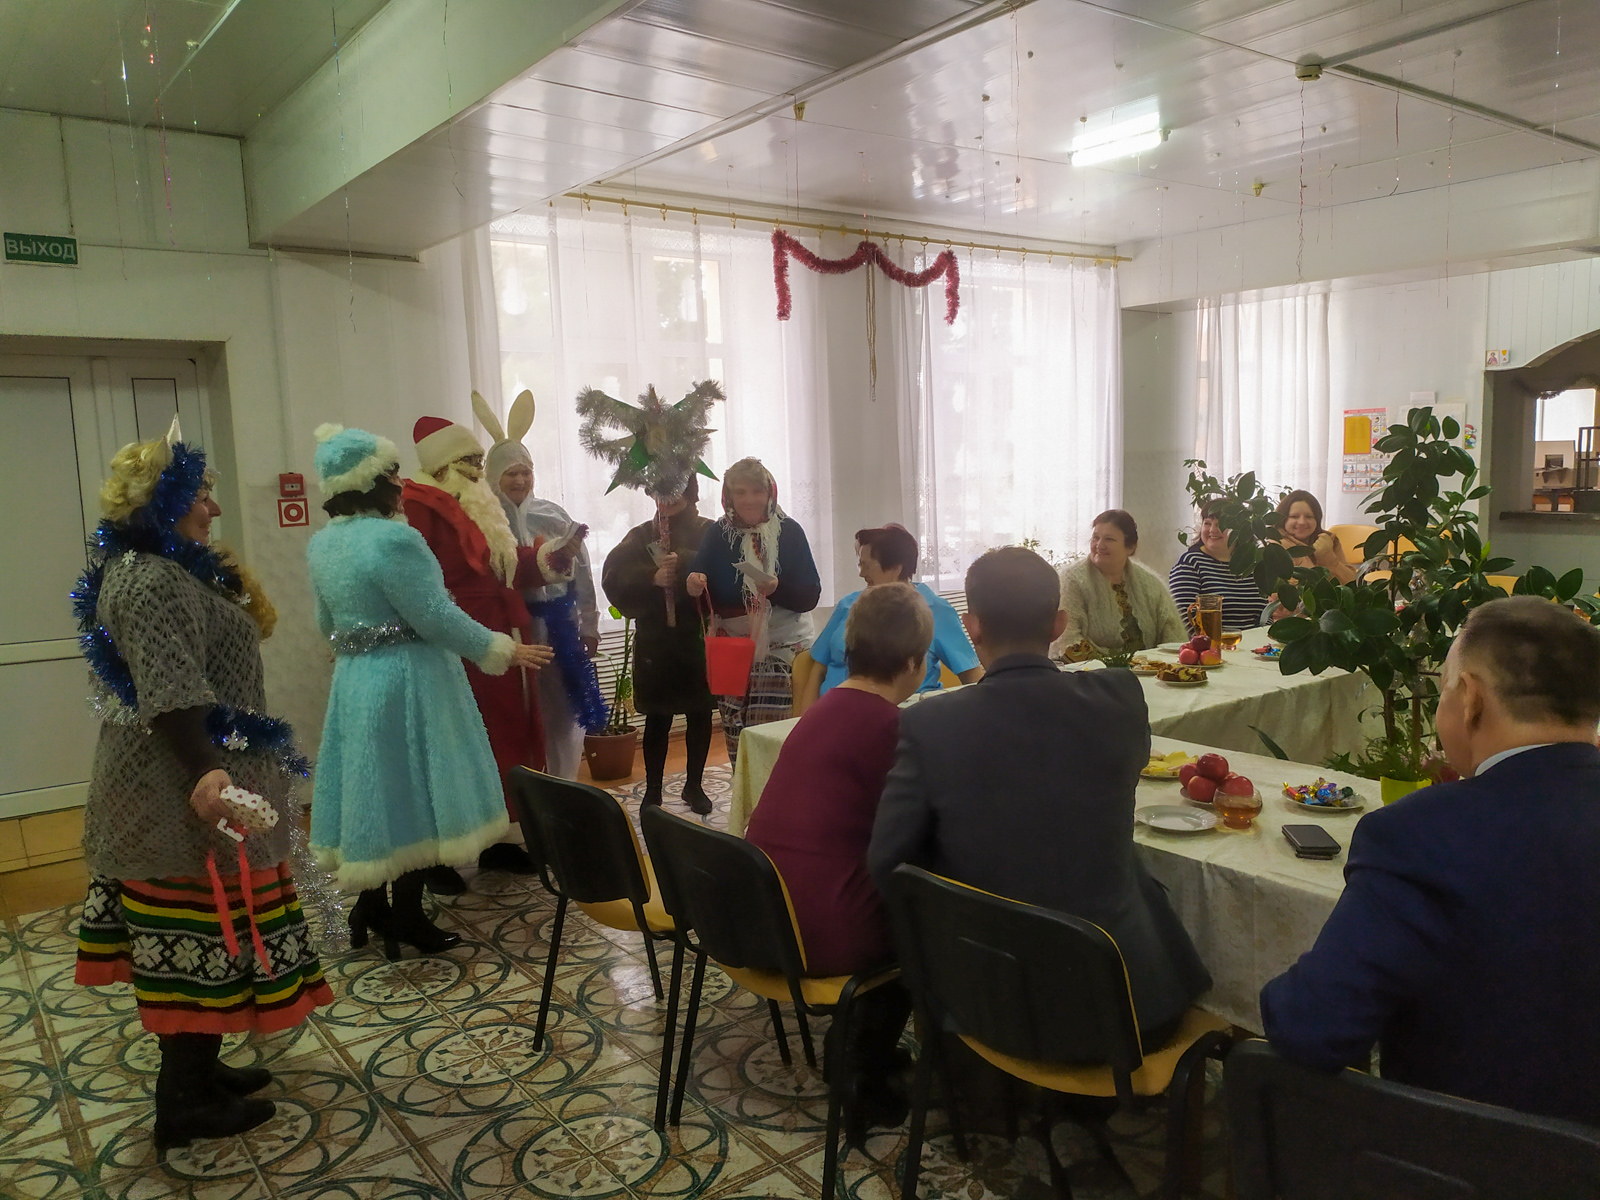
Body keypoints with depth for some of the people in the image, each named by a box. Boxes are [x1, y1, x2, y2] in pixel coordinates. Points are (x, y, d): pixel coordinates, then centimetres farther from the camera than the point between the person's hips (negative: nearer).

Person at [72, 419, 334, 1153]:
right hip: (179, 792, -11)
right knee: (199, 936, -1)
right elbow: (171, 695, -31)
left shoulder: (157, 568, 13)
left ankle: (194, 1069, 31)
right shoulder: (153, 581, -20)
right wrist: (206, 772, -39)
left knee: (184, 939, 18)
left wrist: (233, 588, 16)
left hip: (169, 786, 11)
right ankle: (184, 1103, 11)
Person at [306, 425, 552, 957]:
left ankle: (370, 905, 27)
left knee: (374, 787, 16)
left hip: (354, 681, 8)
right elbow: (438, 618, -21)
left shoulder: (321, 543, 7)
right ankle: (406, 918, 13)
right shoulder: (393, 539, -21)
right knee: (410, 791, 3)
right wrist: (503, 651, -11)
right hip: (406, 683, -8)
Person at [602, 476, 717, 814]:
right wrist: (652, 577, -22)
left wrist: (683, 563, -26)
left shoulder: (708, 532, 3)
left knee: (699, 715, 8)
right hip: (655, 643, 0)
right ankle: (653, 788, 16)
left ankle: (694, 785, 23)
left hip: (699, 641, 0)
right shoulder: (642, 535, 7)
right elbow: (613, 575, -7)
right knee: (657, 718, 5)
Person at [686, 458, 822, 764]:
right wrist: (694, 586, -17)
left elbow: (810, 596, -4)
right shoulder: (718, 535, 6)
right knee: (737, 742, 0)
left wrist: (778, 588, -22)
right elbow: (707, 597, 5)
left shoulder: (789, 531, 0)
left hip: (784, 649, -2)